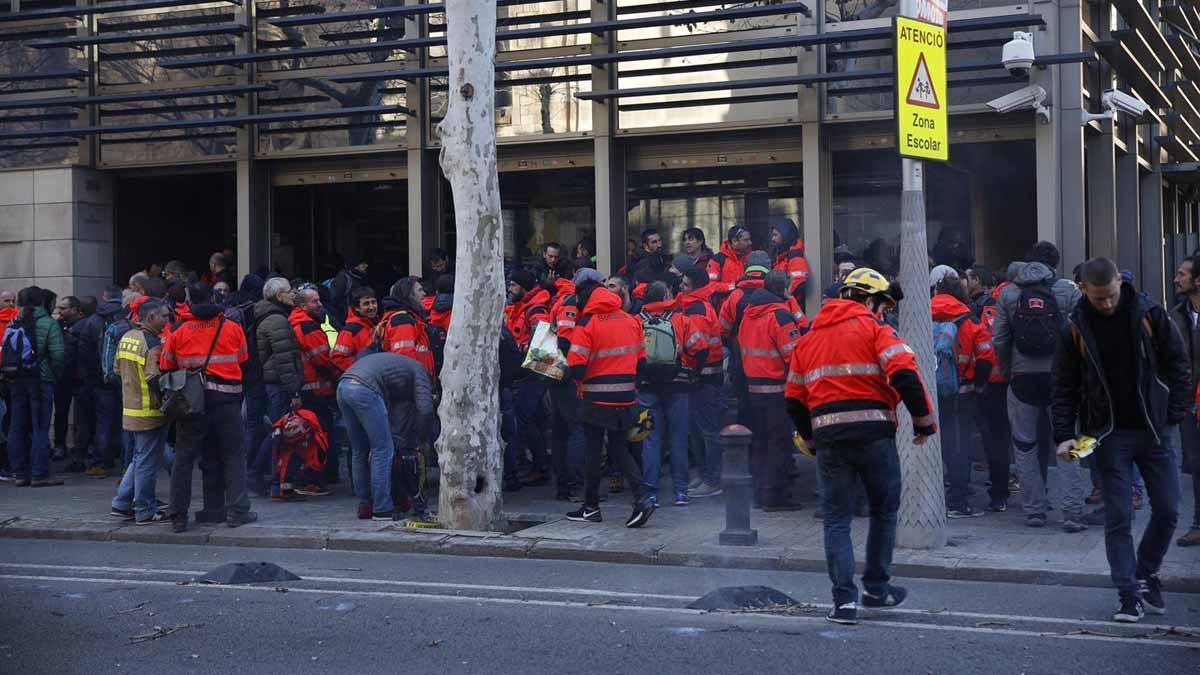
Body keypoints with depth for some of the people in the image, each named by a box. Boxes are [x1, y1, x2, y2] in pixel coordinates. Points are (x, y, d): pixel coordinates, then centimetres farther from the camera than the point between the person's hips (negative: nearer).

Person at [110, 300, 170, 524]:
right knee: (148, 462, 0)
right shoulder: (152, 344, -18)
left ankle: (122, 504, 21)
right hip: (150, 412, -9)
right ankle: (146, 512, 8)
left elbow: (118, 369, 18)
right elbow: (155, 380, -25)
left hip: (129, 410, 9)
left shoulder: (126, 338, 9)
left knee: (139, 458, 21)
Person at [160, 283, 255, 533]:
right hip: (227, 400, 0)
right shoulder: (232, 328, 1)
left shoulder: (177, 332, -1)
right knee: (233, 455, 8)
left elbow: (166, 368, 4)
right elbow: (242, 362, 10)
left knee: (184, 458, 7)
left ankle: (178, 516, 8)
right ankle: (237, 510, 4)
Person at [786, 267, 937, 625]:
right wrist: (924, 421, -1)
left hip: (828, 436, 3)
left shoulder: (808, 338, 18)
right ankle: (877, 588, 22)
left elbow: (794, 399, 19)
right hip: (873, 432, -3)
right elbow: (905, 375, -13)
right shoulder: (875, 328, 1)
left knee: (837, 519, 7)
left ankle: (845, 599, -2)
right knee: (884, 510, 15)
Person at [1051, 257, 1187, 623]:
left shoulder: (1149, 315, -3)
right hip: (1110, 434, -1)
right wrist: (1064, 435, -8)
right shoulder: (1076, 329, -4)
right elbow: (1064, 387, 1)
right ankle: (1129, 594, 5)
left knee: (1167, 511, 4)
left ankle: (1145, 574, 26)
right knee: (1118, 518, -2)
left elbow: (1179, 364, 5)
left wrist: (1177, 414, -3)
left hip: (1156, 429, 1)